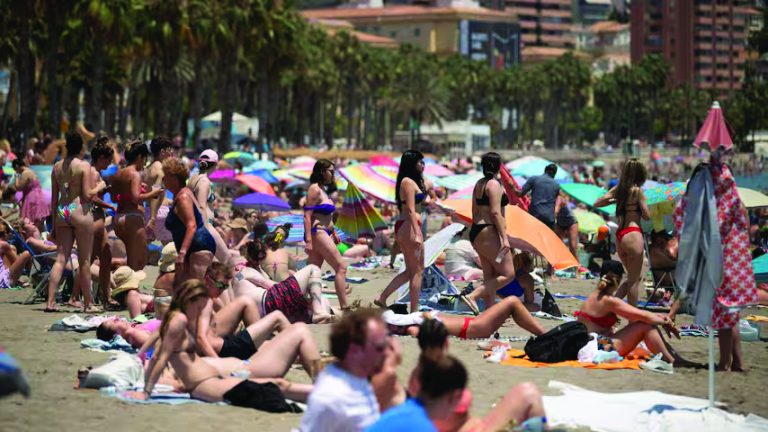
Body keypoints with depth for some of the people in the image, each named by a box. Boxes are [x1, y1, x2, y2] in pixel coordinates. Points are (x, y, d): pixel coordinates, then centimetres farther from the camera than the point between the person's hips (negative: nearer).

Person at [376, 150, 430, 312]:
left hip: (402, 227, 10)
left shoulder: (408, 182, 18)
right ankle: (414, 311, -2)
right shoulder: (409, 182, -12)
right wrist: (416, 234, -23)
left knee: (410, 271, 15)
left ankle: (382, 298, 14)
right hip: (409, 226, -10)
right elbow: (411, 210, -19)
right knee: (418, 271, -4)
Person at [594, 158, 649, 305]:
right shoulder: (637, 190, -7)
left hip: (619, 236, 7)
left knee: (634, 277, 19)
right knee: (634, 280, 0)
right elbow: (647, 215, -5)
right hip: (633, 234, -7)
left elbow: (597, 203, 14)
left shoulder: (618, 189, 10)